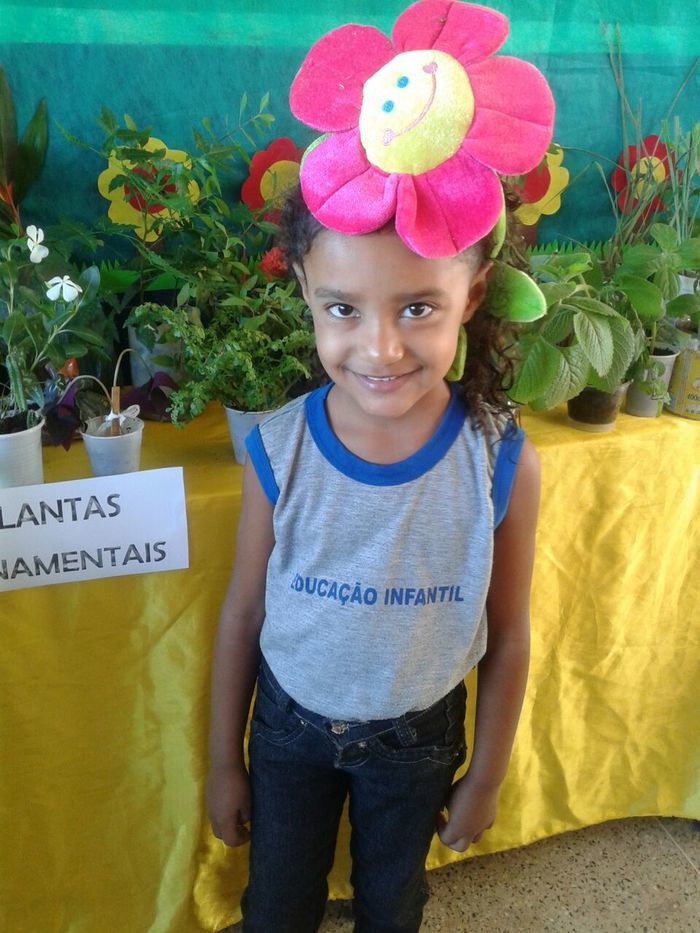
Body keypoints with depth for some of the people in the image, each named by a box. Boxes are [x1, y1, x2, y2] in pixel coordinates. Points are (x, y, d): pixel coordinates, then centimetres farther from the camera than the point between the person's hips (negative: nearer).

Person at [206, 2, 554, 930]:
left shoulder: (504, 465, -25)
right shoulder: (277, 452, -24)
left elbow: (507, 641, -11)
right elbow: (242, 617, -10)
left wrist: (485, 777, 1)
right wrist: (223, 762, 2)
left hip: (417, 737, 0)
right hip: (291, 725, 1)